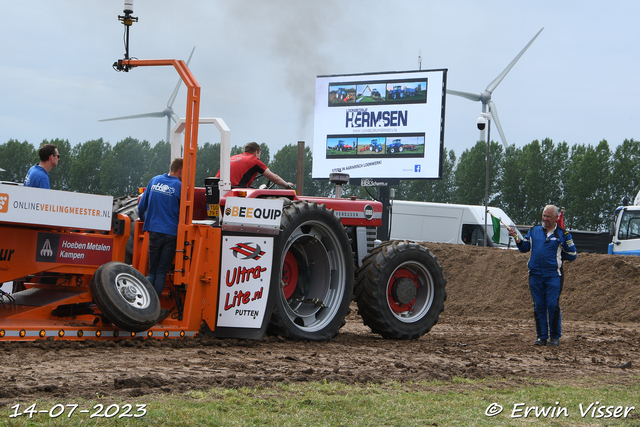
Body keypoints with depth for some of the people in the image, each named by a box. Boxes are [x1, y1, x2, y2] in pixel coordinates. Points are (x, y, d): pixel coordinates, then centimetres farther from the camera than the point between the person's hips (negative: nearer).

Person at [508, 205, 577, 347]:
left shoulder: (563, 234, 4)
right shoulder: (534, 231, 12)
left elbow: (572, 255, 7)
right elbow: (524, 247, 11)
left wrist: (556, 256, 3)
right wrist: (517, 238, -6)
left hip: (553, 276, -3)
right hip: (535, 275, 3)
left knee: (553, 306, -7)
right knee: (539, 306, 5)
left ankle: (555, 337, 3)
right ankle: (541, 336, 12)